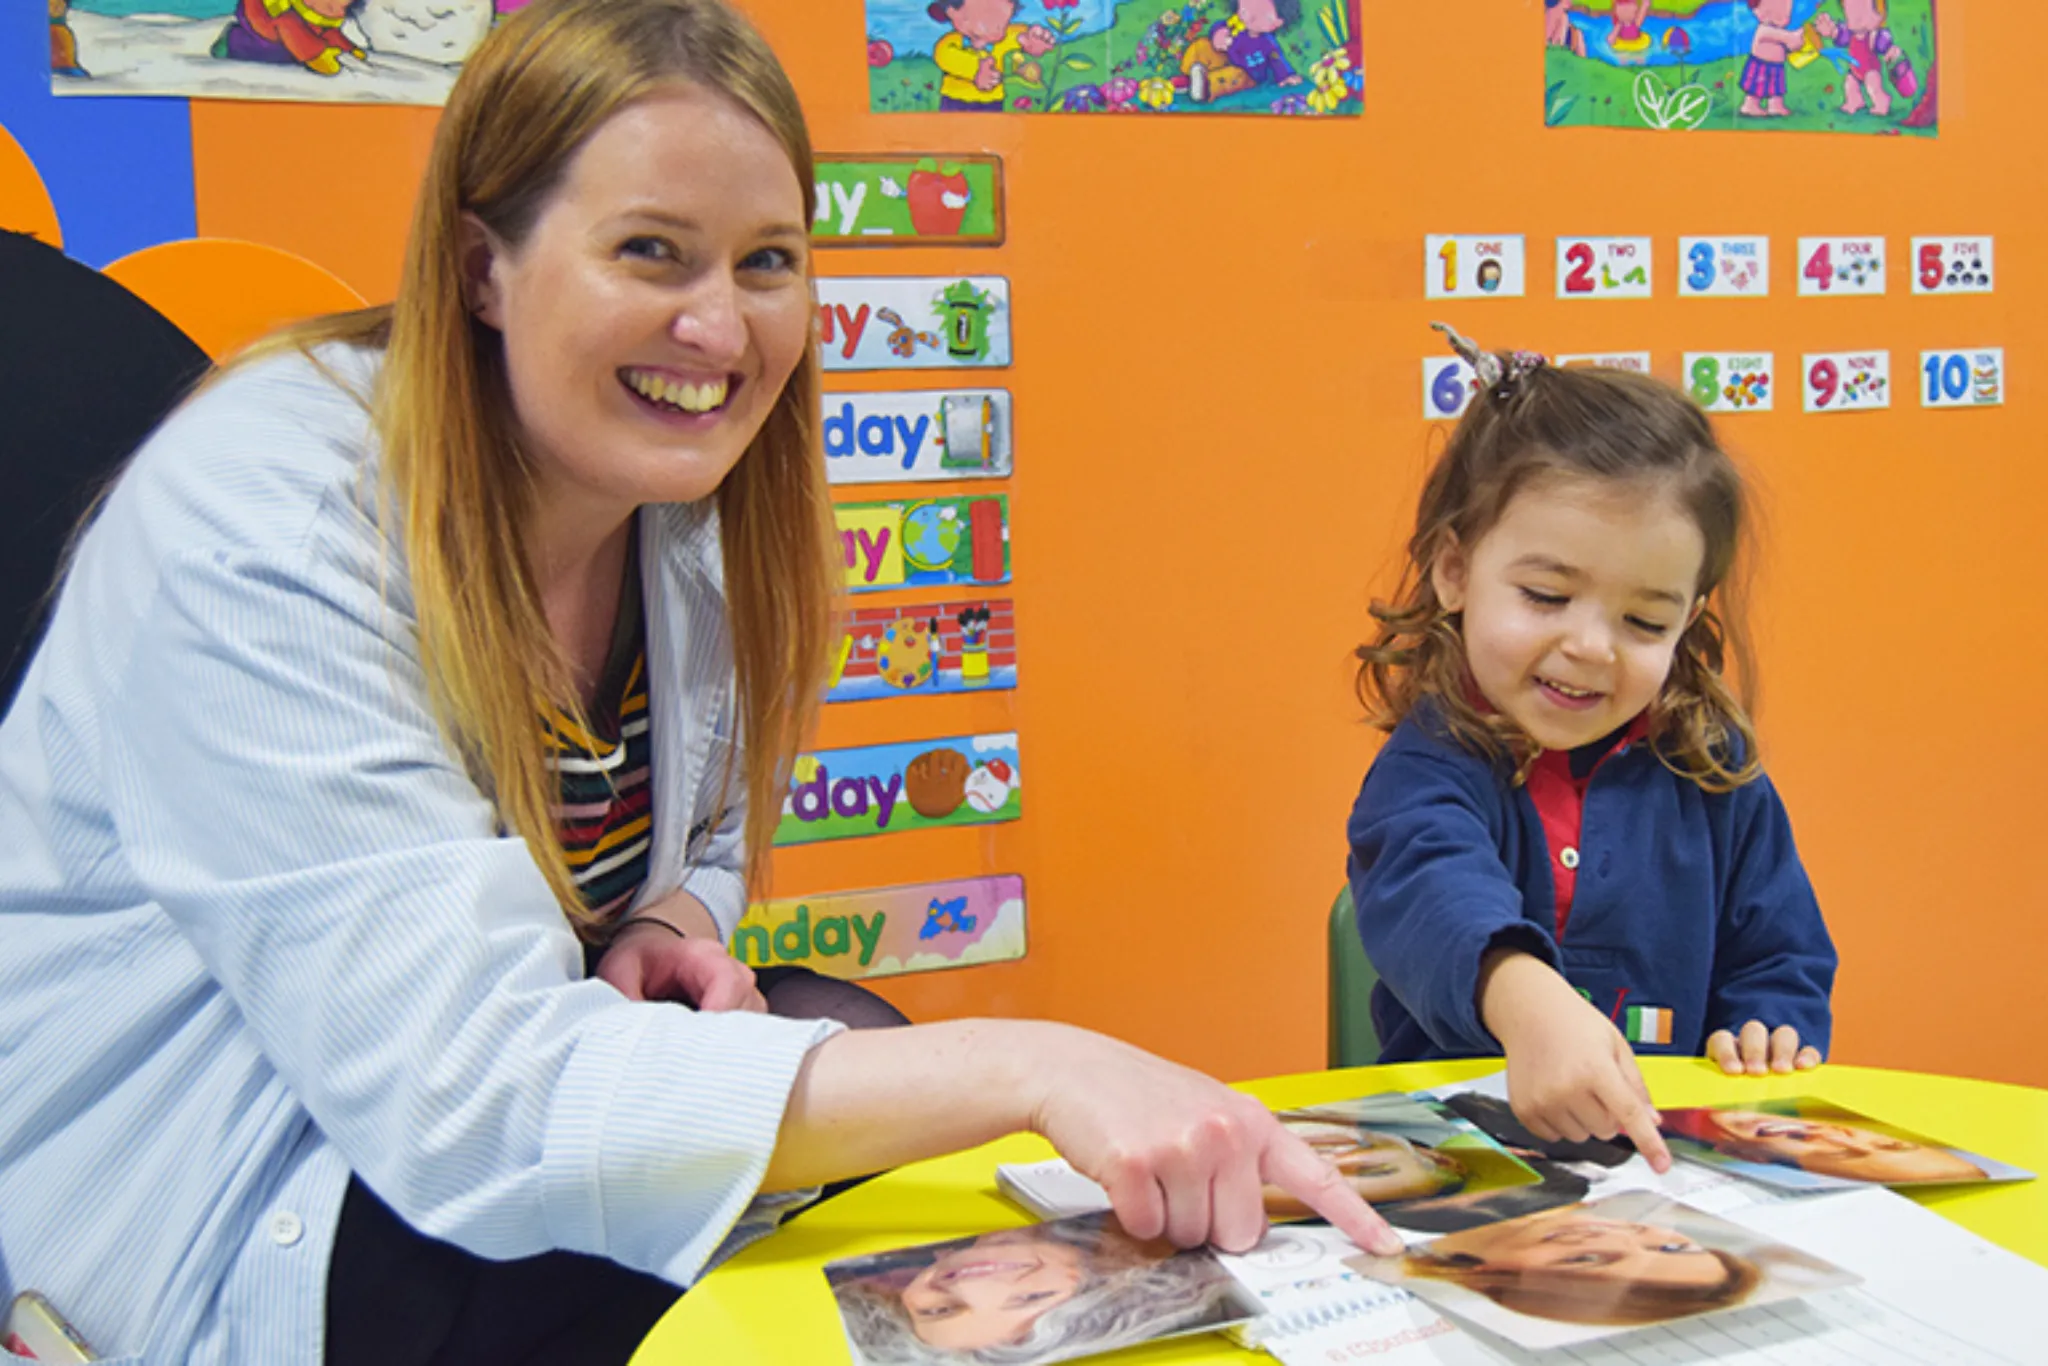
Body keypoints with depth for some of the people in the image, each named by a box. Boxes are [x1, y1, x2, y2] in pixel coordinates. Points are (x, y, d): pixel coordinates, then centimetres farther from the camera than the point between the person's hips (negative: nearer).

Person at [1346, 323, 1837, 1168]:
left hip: (1669, 1151, 4)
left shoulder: (1715, 774, 7)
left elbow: (1779, 957, 17)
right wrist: (1525, 997, -51)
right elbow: (1431, 886, -31)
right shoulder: (1430, 765, -9)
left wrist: (1768, 1042, -5)